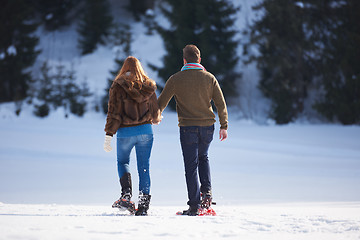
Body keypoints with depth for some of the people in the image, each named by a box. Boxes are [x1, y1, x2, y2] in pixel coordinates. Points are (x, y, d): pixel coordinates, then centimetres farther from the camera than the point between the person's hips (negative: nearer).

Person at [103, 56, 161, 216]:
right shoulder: (148, 86, 4)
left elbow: (114, 113, -9)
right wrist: (156, 120, 34)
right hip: (145, 130, 2)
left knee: (122, 162, 18)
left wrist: (109, 135, -6)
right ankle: (144, 204, 1)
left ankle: (126, 195, -4)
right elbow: (155, 111, 10)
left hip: (125, 132, -2)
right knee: (144, 167, 6)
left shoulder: (118, 86, -6)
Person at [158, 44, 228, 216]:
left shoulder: (175, 79, -5)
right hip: (207, 126, 2)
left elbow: (162, 102, 3)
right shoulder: (209, 78, 0)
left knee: (191, 165, 3)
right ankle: (206, 191, 7)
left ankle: (194, 206, 1)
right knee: (203, 158, 25)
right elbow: (221, 103, 2)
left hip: (188, 127, -2)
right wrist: (224, 126, 11)